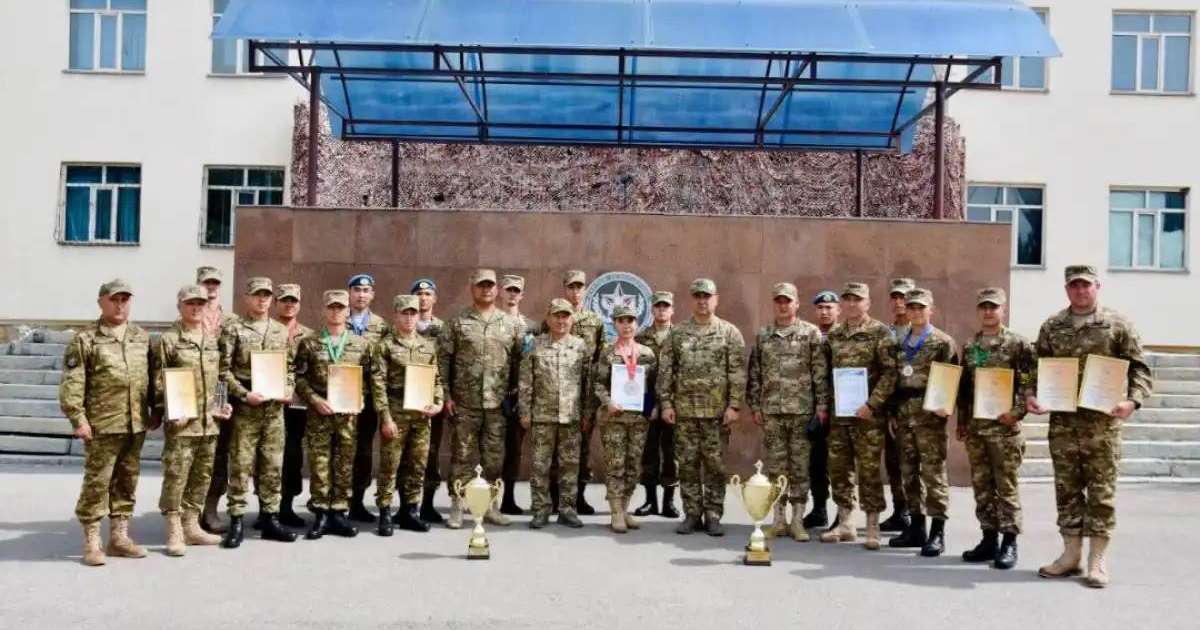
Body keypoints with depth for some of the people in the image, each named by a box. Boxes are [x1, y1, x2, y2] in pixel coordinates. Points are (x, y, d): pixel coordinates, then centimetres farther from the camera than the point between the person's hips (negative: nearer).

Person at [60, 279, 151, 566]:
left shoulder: (142, 337, 12)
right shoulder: (84, 339, -2)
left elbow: (153, 378, 16)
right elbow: (71, 384, -7)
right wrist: (78, 419, -13)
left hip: (136, 425, 5)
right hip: (102, 426, -5)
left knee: (127, 482, 11)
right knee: (97, 482, 0)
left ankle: (119, 536, 22)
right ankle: (91, 543, 10)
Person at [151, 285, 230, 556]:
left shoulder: (213, 341, 15)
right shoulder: (167, 340, -3)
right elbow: (158, 383, -6)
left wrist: (223, 404, 11)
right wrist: (170, 411, -15)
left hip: (210, 422, 6)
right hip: (181, 422, -6)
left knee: (202, 476, 12)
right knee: (176, 477, -4)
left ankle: (192, 526, 22)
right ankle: (175, 532, 5)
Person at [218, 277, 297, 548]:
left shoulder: (282, 331, 13)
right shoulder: (233, 330, -2)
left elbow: (289, 367, 17)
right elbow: (223, 370, -6)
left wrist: (289, 389, 0)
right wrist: (244, 394, -16)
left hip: (275, 408, 4)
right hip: (244, 408, -4)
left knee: (272, 465, 8)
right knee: (240, 465, -2)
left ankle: (271, 518, 17)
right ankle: (236, 521, 5)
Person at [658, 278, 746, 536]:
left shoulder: (730, 332, 2)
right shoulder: (677, 333, 7)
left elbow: (738, 373, -3)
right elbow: (665, 371, 6)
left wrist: (734, 405, -9)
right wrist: (666, 403, -1)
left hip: (717, 411, -2)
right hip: (684, 410, 2)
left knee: (715, 464, 3)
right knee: (688, 464, 5)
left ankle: (713, 515, 13)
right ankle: (692, 514, 15)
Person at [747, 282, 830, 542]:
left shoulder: (811, 333, 2)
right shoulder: (762, 336, 10)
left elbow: (821, 373, -2)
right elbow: (754, 374, 11)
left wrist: (822, 405, -7)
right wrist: (755, 406, 6)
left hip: (802, 410, -2)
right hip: (771, 410, 3)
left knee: (800, 465, 2)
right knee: (775, 465, 6)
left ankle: (798, 520, 10)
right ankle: (779, 519, 14)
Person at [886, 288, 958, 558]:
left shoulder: (943, 342, -1)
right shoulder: (900, 343, 16)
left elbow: (953, 379, -6)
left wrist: (947, 406, -20)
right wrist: (892, 413, 13)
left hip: (929, 413, -6)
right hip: (903, 413, 6)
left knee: (933, 472, -5)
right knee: (909, 472, 10)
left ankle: (937, 532, 2)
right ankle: (916, 527, 20)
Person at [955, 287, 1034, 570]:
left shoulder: (1018, 344, -3)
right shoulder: (969, 346, 13)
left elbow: (1030, 383, -9)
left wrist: (1017, 411, -18)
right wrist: (961, 422, 15)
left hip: (1004, 425, -5)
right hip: (974, 427, 5)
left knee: (1006, 485, 0)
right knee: (981, 485, 9)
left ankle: (1009, 541, 8)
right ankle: (989, 538, 19)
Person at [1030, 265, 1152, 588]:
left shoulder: (1117, 324, 0)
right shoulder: (1052, 327, 9)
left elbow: (1139, 368, -2)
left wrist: (1133, 400, -18)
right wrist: (1032, 396, -4)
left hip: (1102, 420, -3)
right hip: (1062, 420, 3)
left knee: (1101, 490, 1)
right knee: (1067, 488, 8)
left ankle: (1098, 559, 10)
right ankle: (1071, 553, 18)